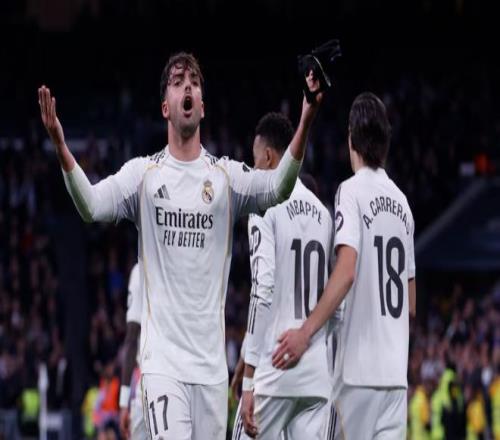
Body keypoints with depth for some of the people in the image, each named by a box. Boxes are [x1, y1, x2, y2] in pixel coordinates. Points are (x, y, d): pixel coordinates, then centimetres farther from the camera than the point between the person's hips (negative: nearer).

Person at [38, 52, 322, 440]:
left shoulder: (227, 175, 6)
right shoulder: (143, 173, 4)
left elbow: (278, 188, -11)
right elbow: (91, 205, -9)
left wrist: (306, 122, -26)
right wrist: (60, 146, -25)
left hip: (211, 360, 3)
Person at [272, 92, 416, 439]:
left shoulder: (352, 192, -5)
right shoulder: (401, 201, 14)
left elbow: (346, 272, -20)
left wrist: (306, 332, -24)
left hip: (359, 370, -6)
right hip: (395, 369, 6)